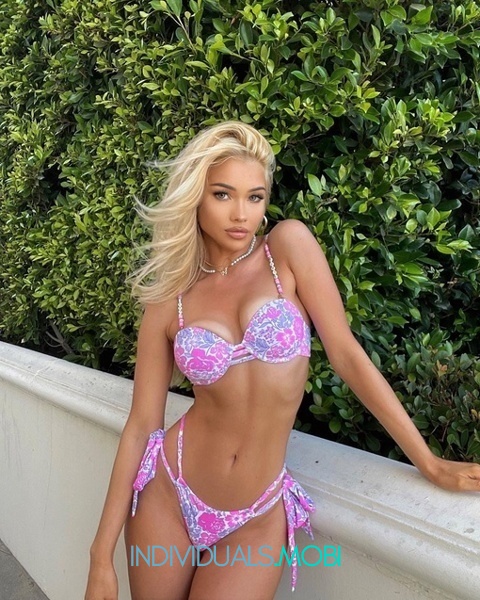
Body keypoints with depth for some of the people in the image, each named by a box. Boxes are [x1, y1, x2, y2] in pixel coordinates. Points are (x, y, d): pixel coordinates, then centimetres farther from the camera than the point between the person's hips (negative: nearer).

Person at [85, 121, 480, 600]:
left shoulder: (290, 246, -6)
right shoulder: (168, 304, -3)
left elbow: (346, 354, -6)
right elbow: (141, 425, -2)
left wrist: (429, 463, -5)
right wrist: (102, 559, -1)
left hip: (258, 520, -1)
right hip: (168, 495, 1)